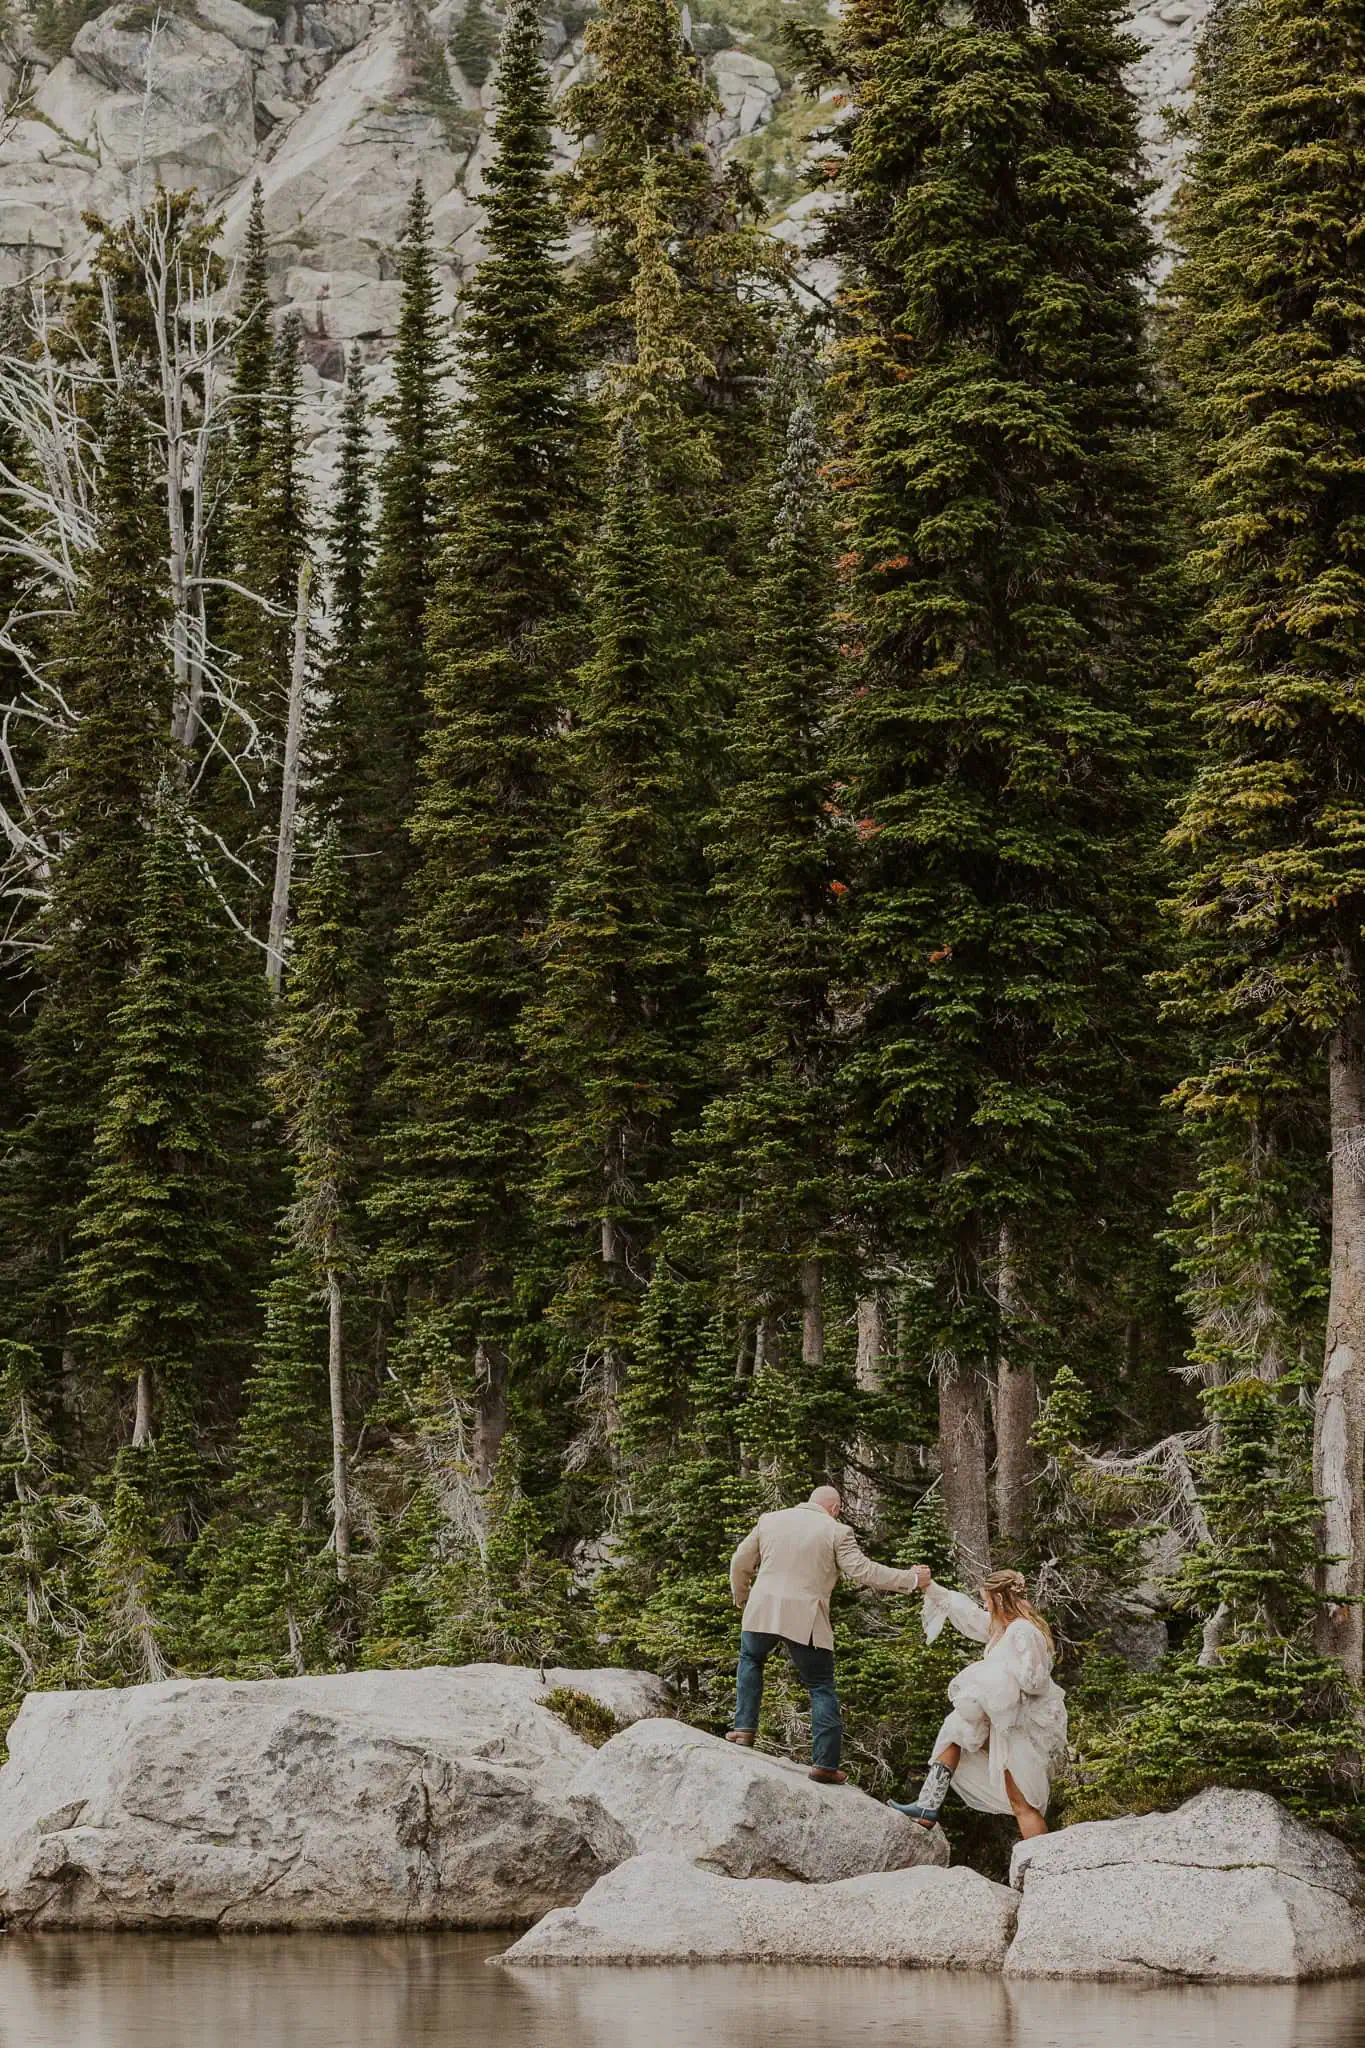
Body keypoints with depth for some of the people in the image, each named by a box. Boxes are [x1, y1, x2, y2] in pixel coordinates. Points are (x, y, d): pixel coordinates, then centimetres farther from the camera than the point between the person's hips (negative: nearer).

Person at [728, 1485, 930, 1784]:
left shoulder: (770, 1520, 11)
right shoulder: (837, 1532, -1)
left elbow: (740, 1563, 16)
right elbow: (861, 1571, -8)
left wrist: (741, 1598, 34)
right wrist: (911, 1580, 0)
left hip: (762, 1612, 3)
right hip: (805, 1620, -3)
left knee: (750, 1659, 32)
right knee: (822, 1689, 8)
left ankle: (745, 1728, 21)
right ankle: (825, 1763, 2)